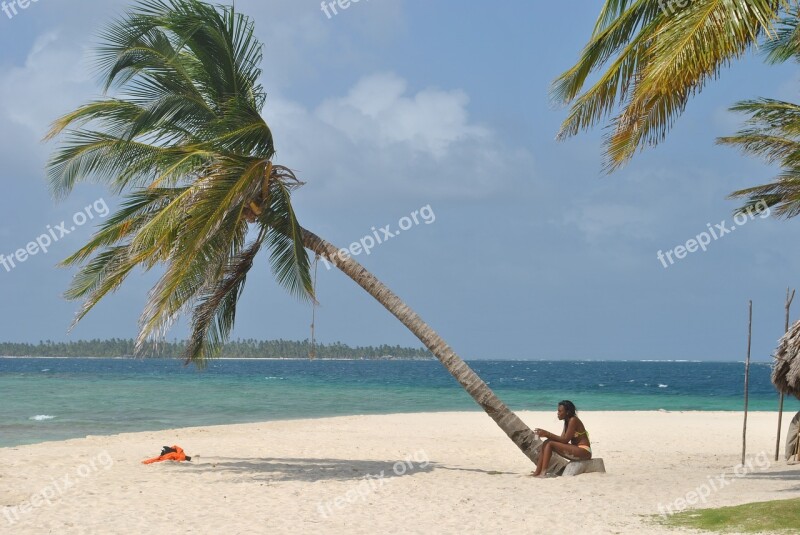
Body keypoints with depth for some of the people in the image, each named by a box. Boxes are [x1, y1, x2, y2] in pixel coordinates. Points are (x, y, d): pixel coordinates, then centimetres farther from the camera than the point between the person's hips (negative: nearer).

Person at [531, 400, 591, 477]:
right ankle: (537, 472, -5)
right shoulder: (567, 422, 14)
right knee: (546, 443, 2)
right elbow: (561, 439, 8)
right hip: (576, 451, 10)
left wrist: (547, 434, -17)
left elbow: (565, 440, -18)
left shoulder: (573, 420, -14)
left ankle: (543, 473, -22)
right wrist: (546, 434, -4)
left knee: (550, 444, -18)